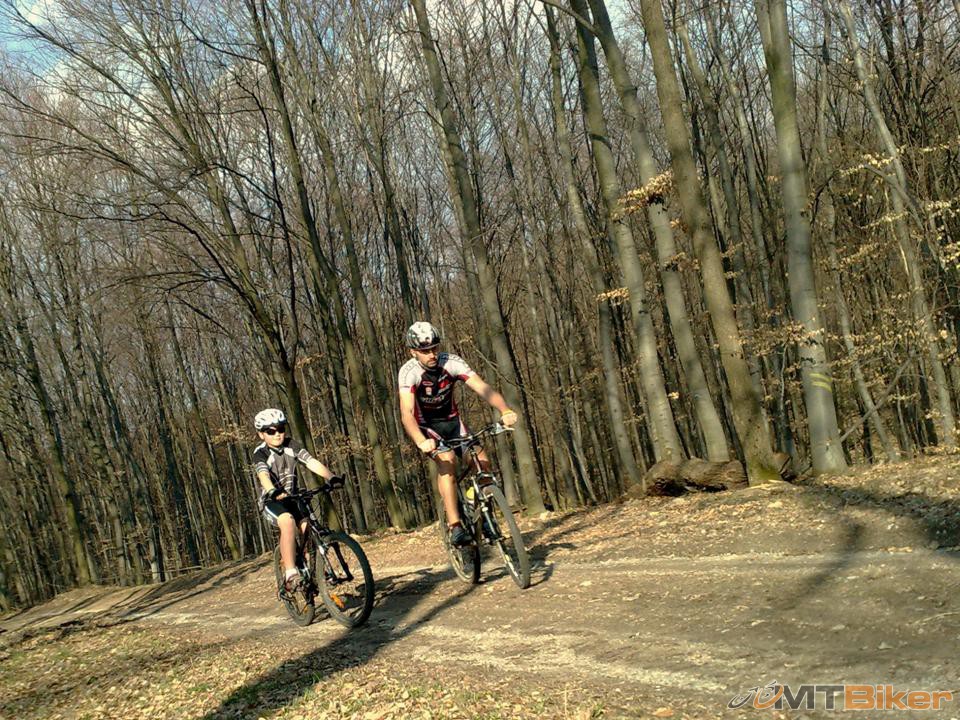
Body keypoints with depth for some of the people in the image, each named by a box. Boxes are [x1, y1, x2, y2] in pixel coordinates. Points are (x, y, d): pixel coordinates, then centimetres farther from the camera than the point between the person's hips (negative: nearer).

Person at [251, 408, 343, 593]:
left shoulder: (291, 445, -6)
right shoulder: (260, 453, -16)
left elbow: (312, 462, -19)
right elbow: (263, 475, -36)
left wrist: (331, 477, -37)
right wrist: (274, 492, -57)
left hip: (292, 498, 4)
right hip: (272, 501, -4)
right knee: (288, 521, -33)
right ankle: (290, 575, -34)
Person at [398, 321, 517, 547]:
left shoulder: (451, 362, -20)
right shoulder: (409, 372, -26)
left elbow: (482, 387, -30)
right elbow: (406, 413, -38)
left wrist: (504, 411, -48)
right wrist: (421, 442, -55)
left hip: (452, 420, 3)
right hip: (426, 426, -3)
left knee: (482, 462, -14)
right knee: (446, 460, -30)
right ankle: (455, 527, -29)